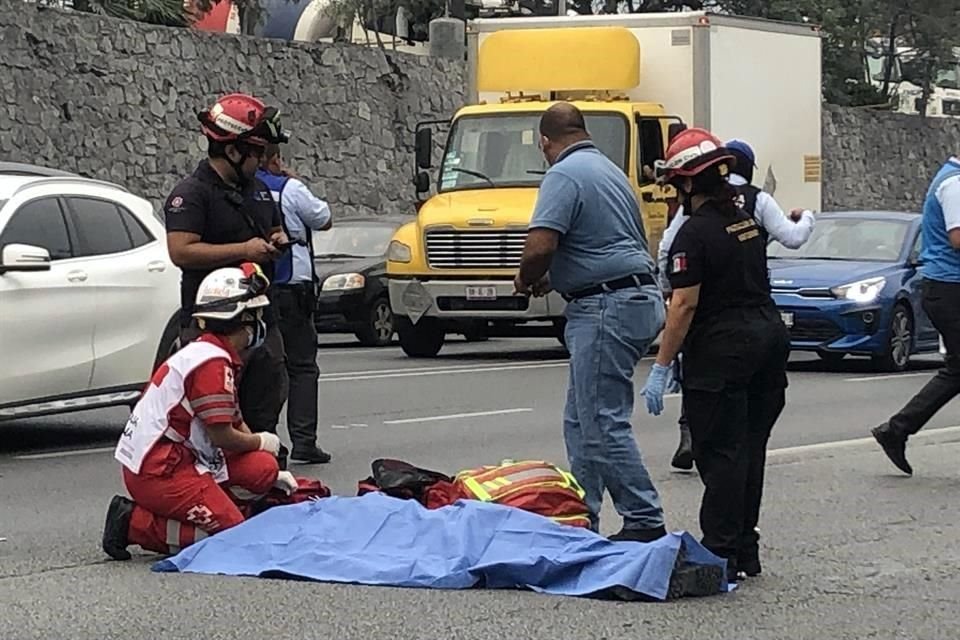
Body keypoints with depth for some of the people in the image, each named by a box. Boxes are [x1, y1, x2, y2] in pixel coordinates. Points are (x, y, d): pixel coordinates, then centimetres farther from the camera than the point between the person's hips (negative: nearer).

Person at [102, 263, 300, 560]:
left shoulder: (205, 352, 17)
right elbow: (222, 436, -17)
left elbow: (236, 423, 23)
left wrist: (272, 475, 21)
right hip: (155, 472, -10)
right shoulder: (213, 362, -16)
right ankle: (134, 523, -9)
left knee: (262, 468, 1)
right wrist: (261, 442, 3)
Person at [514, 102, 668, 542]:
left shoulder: (564, 175, -11)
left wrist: (527, 280, 0)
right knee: (582, 422, 15)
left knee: (602, 424, -8)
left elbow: (540, 246, -23)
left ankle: (645, 522, -7)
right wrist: (554, 278, 22)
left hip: (606, 307, -10)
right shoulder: (609, 171, 20)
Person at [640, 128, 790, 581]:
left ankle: (719, 554, -4)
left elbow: (684, 306, -17)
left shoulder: (694, 233, -13)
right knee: (749, 448, 12)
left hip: (723, 347, -8)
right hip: (769, 332, 8)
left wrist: (661, 367, -14)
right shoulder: (747, 222, 12)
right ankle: (744, 552, 18)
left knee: (719, 452, -4)